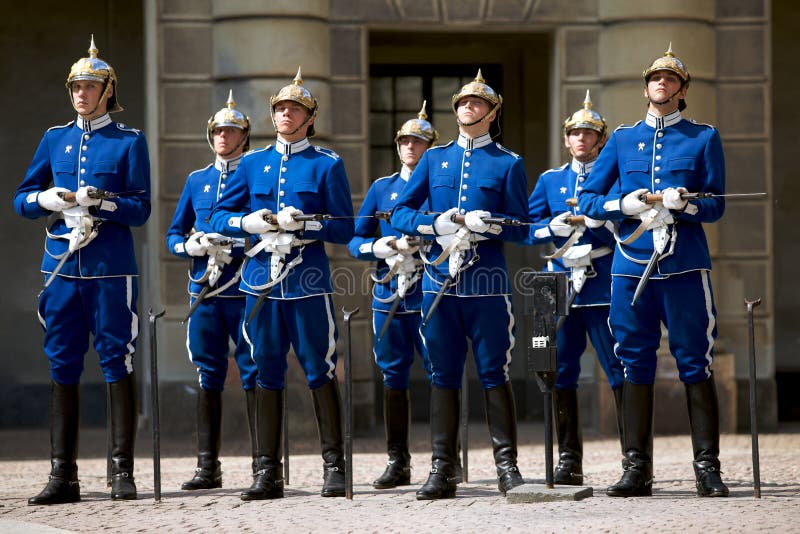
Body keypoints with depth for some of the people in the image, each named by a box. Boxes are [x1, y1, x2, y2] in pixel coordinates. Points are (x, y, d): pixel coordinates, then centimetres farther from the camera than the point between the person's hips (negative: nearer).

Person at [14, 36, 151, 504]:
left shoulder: (129, 141, 2)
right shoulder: (55, 140, 12)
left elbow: (141, 210, -2)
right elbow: (22, 199, 14)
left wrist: (100, 200, -19)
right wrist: (49, 198, -8)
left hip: (111, 270, -4)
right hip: (62, 268, 4)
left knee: (118, 364, -2)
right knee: (62, 368, 3)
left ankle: (123, 474, 3)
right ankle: (63, 477, 6)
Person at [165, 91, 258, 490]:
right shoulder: (196, 181, 15)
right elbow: (174, 235, 17)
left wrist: (234, 250, -16)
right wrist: (193, 245, -4)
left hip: (246, 290, -4)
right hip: (204, 292, 4)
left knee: (255, 374, -4)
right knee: (208, 377, 5)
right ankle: (208, 468, 8)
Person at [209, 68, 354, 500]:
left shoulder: (327, 165, 3)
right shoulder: (253, 163, 12)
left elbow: (344, 229, -1)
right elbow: (219, 216, 12)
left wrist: (304, 224, -16)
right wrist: (249, 222, -8)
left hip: (308, 281, -3)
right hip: (262, 281, 3)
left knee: (320, 372, -2)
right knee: (266, 373, 5)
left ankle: (334, 468, 6)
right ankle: (267, 473, 9)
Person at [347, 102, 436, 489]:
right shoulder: (382, 188, 14)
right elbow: (354, 241, 13)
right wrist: (379, 247, -7)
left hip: (430, 293, -3)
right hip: (388, 294, 4)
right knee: (393, 377, 4)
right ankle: (398, 462, 9)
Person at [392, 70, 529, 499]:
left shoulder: (508, 164, 6)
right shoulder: (434, 159, 13)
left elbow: (520, 229, 1)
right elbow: (399, 214, 8)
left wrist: (484, 224, -17)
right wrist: (437, 224, -10)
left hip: (488, 284, -3)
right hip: (439, 283, 3)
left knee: (495, 375, -2)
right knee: (443, 375, 4)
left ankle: (507, 468, 2)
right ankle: (442, 470, 6)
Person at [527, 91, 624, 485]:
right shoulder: (550, 181, 15)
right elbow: (529, 227, 10)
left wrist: (597, 221, -17)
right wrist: (555, 227, -8)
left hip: (603, 286, -3)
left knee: (619, 370, -5)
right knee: (561, 373, 3)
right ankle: (569, 461, 8)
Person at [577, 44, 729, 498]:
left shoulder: (704, 138, 9)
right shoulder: (622, 139, 14)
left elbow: (716, 205, 3)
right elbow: (588, 199, 11)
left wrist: (681, 203, -17)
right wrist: (626, 204, -9)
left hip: (685, 266, -2)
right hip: (632, 265, 2)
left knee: (696, 365, -3)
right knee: (636, 365, 3)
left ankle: (708, 468, 0)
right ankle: (637, 469, 6)